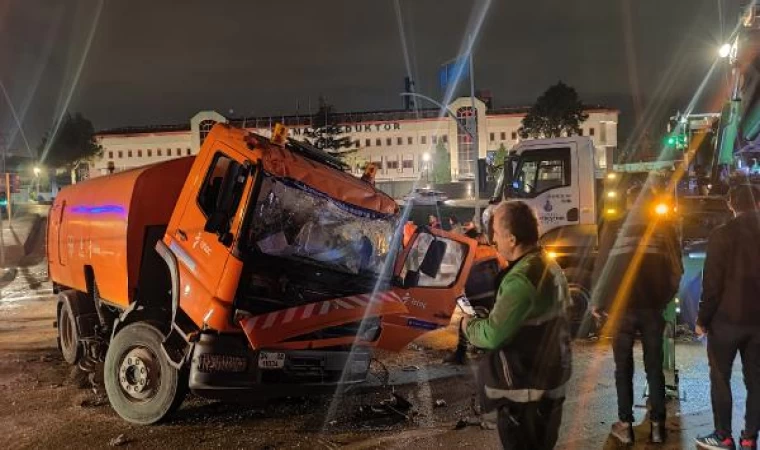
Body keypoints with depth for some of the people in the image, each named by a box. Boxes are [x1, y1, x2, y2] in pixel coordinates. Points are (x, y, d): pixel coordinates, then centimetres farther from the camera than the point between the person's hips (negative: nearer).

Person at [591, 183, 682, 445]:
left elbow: (601, 266, -1)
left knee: (623, 368, 9)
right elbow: (676, 269, 8)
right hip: (653, 306, 1)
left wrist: (597, 302, 9)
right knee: (654, 367, 12)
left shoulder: (613, 227, 0)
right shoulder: (665, 227, 4)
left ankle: (625, 426, 12)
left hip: (621, 306, -1)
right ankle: (657, 425, 16)